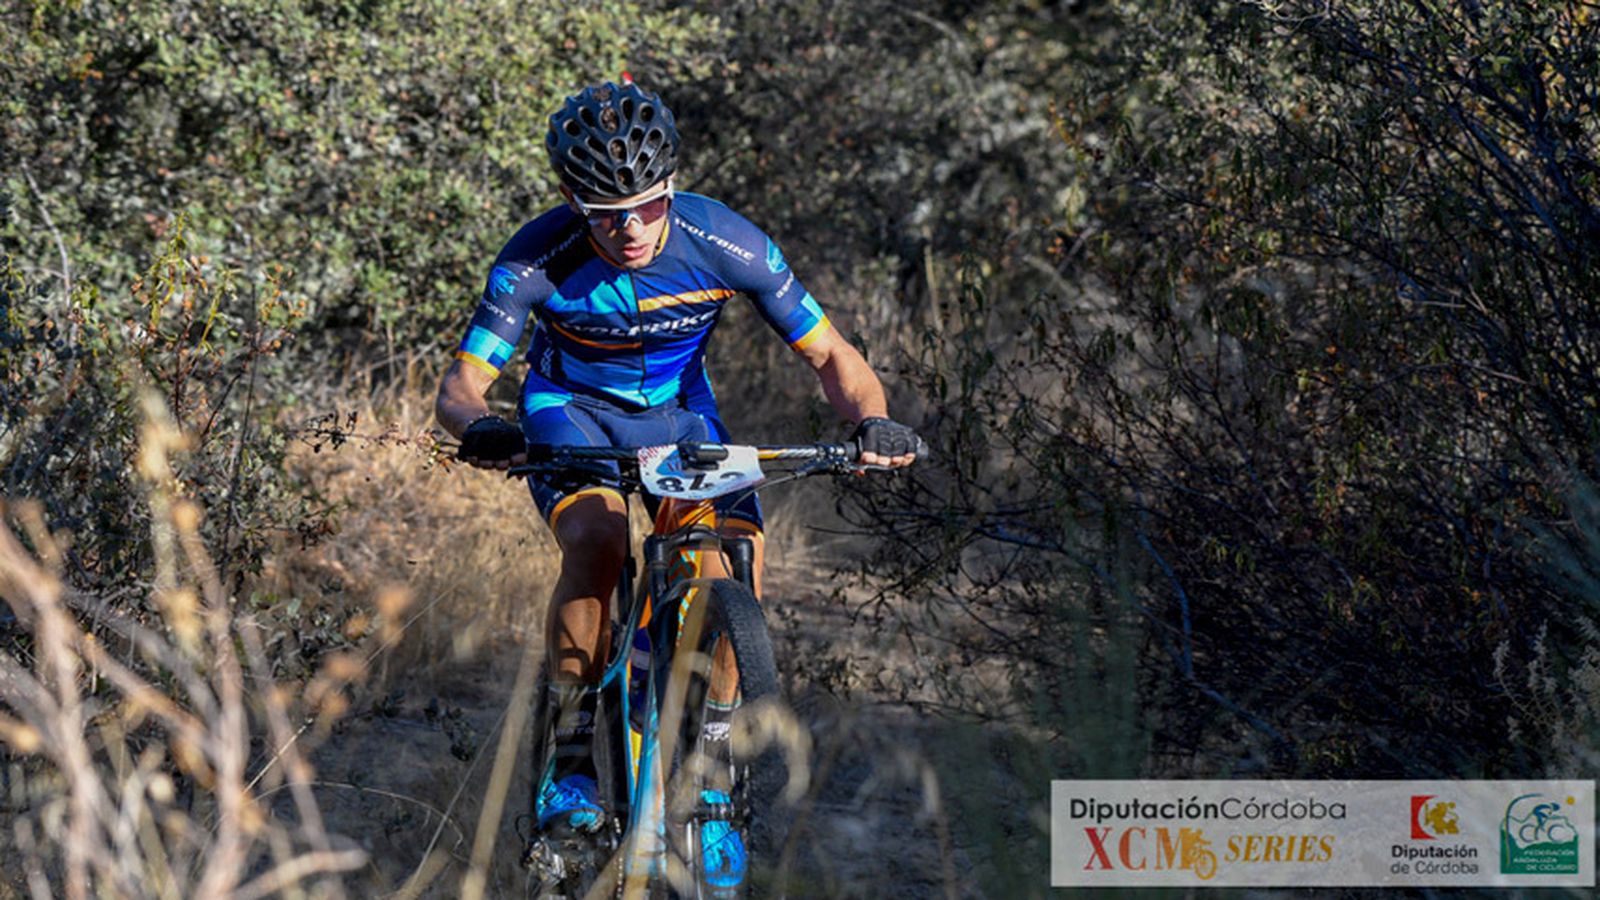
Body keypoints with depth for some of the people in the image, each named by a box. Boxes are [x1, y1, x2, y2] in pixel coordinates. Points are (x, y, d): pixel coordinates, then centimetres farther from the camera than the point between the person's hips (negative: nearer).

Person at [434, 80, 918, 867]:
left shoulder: (725, 246, -27)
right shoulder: (539, 260, -29)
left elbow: (828, 354, -19)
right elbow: (460, 383, -30)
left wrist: (872, 420, -40)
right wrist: (478, 429, -54)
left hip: (676, 412, 2)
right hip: (570, 411, -2)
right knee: (596, 541, -32)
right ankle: (572, 750, -15)